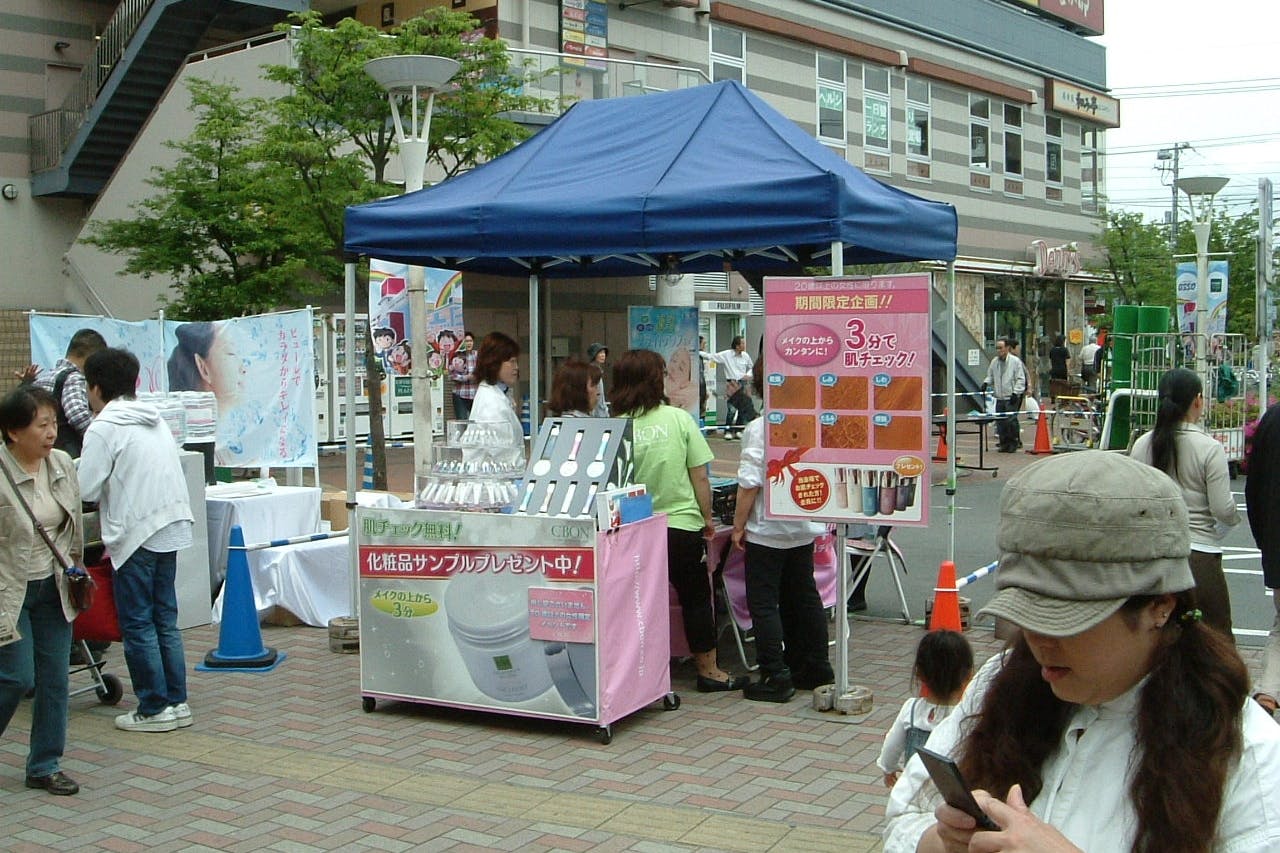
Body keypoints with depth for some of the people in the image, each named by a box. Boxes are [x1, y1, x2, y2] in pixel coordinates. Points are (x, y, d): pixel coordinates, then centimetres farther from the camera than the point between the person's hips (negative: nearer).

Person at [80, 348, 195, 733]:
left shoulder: (103, 428, -8)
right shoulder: (156, 421, 15)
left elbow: (86, 488, -11)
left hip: (135, 534, -7)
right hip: (172, 527, 7)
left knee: (137, 624, 2)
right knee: (165, 619, 13)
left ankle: (154, 708, 5)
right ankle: (177, 702, 16)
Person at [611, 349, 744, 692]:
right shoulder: (678, 419, -8)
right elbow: (699, 476, -5)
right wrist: (707, 518, 7)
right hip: (681, 523, -1)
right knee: (695, 597, 12)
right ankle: (708, 670, 21)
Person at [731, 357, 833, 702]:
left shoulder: (759, 428, -17)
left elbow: (750, 484, -17)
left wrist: (738, 525, -7)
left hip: (767, 530, -7)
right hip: (804, 527, 7)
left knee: (764, 603, 1)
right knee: (804, 597, 17)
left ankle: (776, 677, 1)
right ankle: (816, 669, 25)